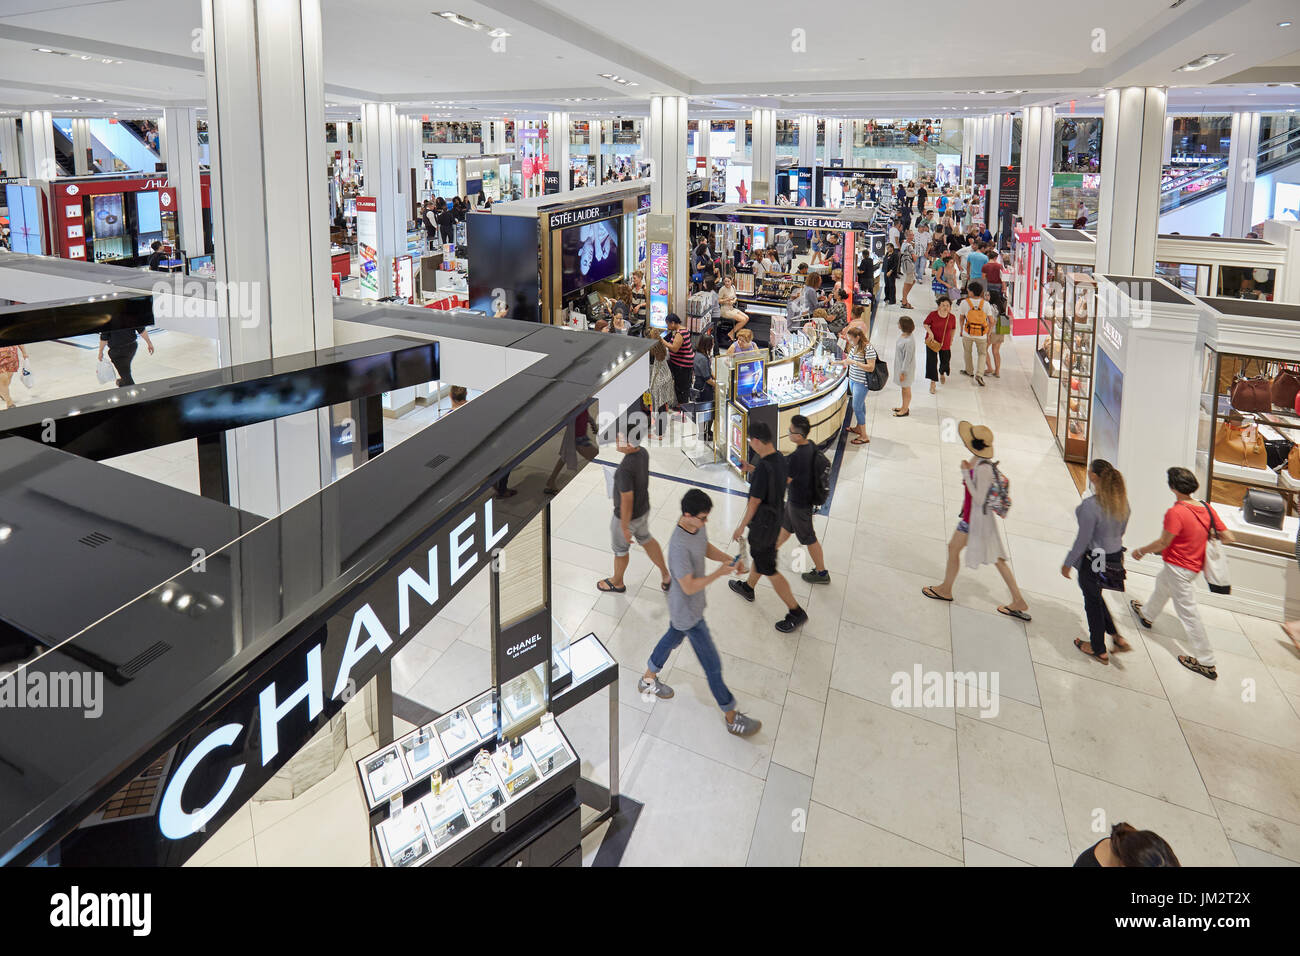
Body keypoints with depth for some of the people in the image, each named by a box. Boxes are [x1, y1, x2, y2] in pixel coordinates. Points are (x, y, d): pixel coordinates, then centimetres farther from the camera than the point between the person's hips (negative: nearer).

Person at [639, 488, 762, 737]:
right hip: (688, 614, -9)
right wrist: (720, 573, -30)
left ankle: (648, 679, 56)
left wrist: (728, 558, -8)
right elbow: (689, 587, -30)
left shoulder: (696, 526, -10)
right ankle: (732, 718, 21)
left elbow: (707, 548, 8)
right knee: (713, 665, 4)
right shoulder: (679, 546, -37)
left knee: (673, 638, 32)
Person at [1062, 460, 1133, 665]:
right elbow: (1122, 529, 9)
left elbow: (1083, 540, -22)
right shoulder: (1122, 500, -5)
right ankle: (1116, 636, 27)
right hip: (1115, 555, 7)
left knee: (1093, 602, 13)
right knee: (1095, 596, 28)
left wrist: (1068, 563, -9)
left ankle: (1099, 649, 29)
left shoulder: (1091, 505, -29)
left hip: (1093, 561, -7)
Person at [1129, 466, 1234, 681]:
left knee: (1188, 613, 1)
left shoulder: (1175, 513, -28)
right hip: (1195, 565, 9)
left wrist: (1141, 551, -5)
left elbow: (1163, 543, -23)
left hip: (1178, 568, -8)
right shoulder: (1207, 508, -6)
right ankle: (1147, 614, 60)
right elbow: (1228, 537, -3)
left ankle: (1207, 663, 7)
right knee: (1162, 583, 33)